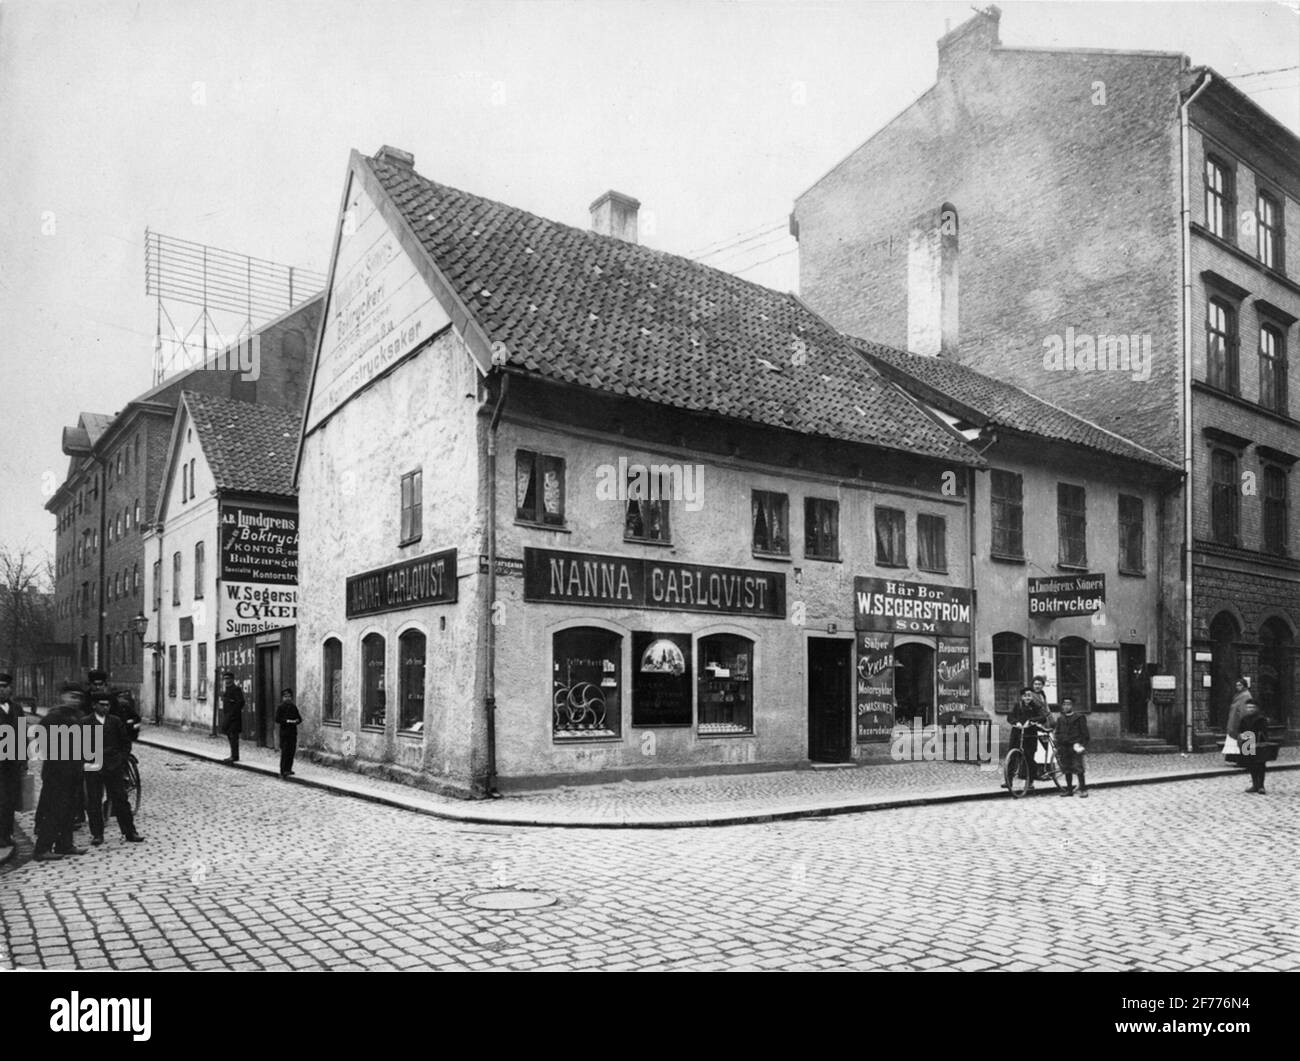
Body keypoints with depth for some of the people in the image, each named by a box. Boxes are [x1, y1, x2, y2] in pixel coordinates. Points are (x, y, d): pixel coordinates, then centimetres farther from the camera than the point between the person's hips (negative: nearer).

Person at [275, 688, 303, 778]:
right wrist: (288, 721, -17)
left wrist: (296, 721, -9)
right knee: (284, 752, -7)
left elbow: (299, 719, 13)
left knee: (292, 751, 5)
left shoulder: (294, 707, 11)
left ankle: (288, 769, 15)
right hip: (284, 732, -5)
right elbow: (277, 720, -10)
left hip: (293, 732, 5)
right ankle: (283, 771, -6)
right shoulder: (280, 708, -1)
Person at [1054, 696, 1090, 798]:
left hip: (1075, 746, -5)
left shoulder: (1079, 717, 1)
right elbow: (1058, 734, 16)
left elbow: (1084, 733, 0)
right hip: (1064, 747, 5)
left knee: (1078, 769, -9)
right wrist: (1058, 748, 10)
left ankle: (1083, 789, -3)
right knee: (1067, 770, 8)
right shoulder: (1060, 718, 14)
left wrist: (1083, 745, -9)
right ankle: (1069, 789, 16)